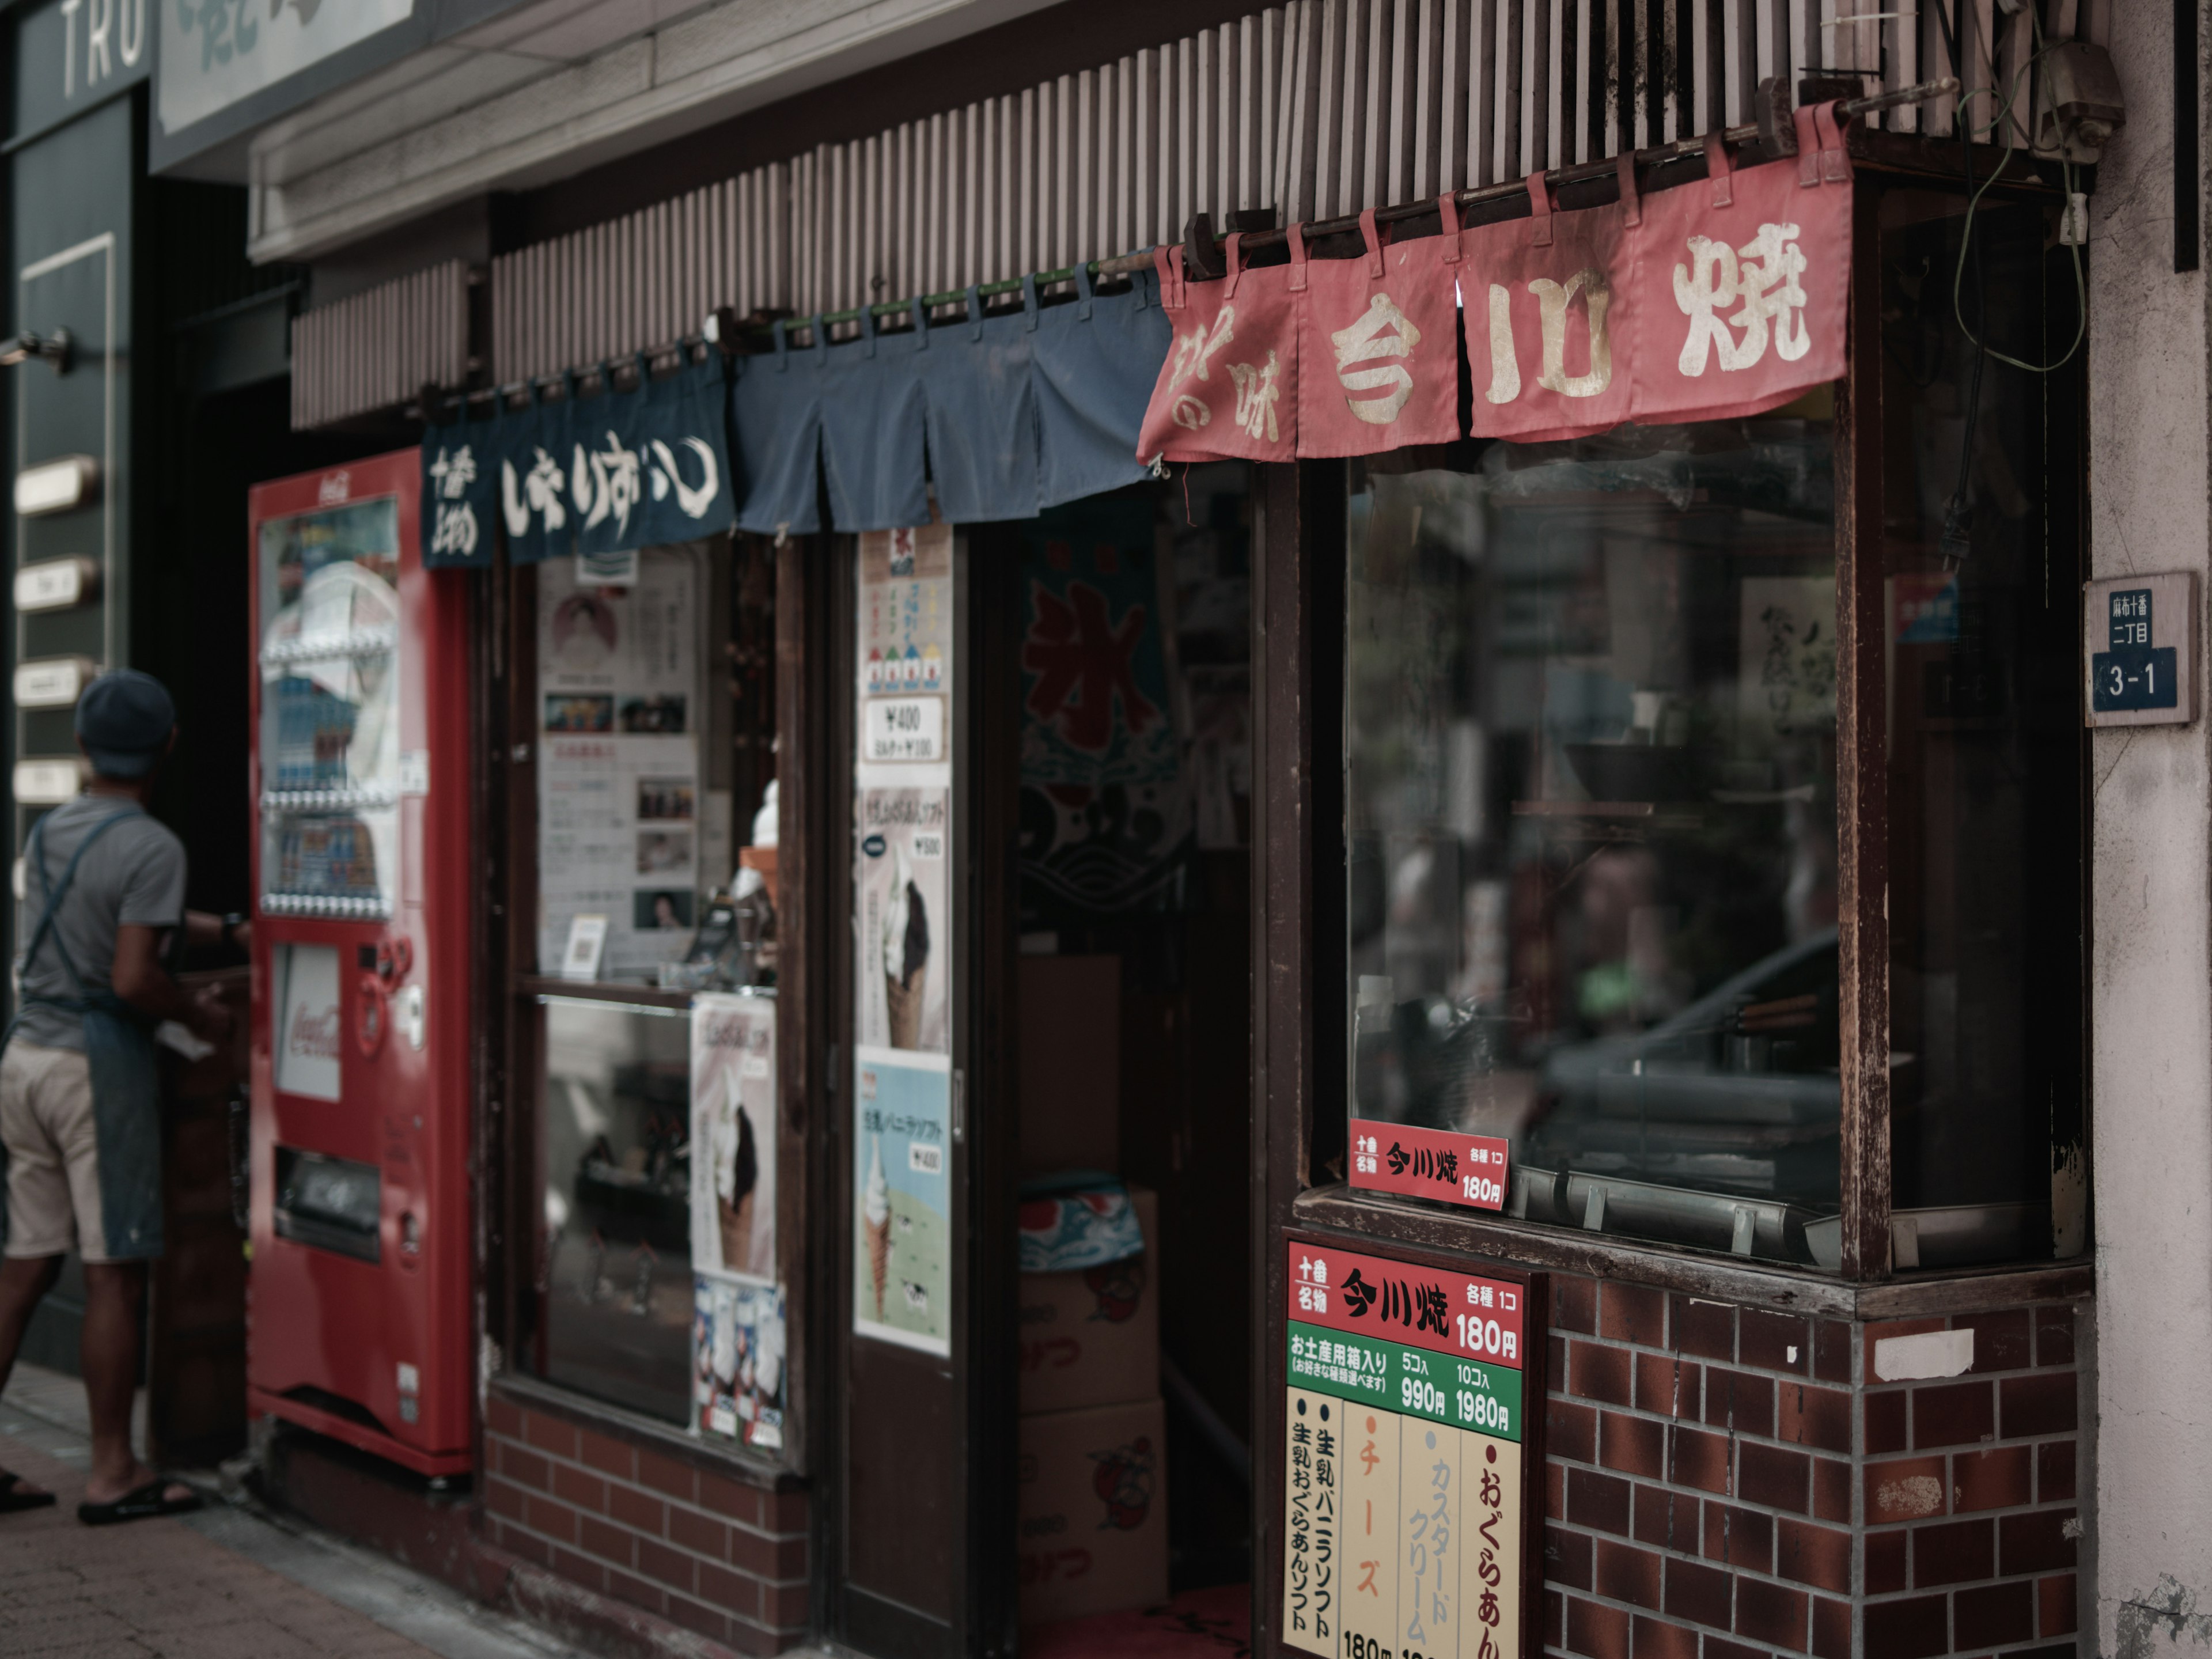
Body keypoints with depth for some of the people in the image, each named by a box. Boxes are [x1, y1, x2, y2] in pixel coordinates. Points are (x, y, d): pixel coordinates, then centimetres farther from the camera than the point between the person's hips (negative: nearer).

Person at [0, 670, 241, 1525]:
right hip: (99, 1066, -8)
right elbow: (133, 980, -20)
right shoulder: (151, 847, -13)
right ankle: (113, 1473, 5)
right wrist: (201, 1014, -2)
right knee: (115, 1273, 0)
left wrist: (229, 931, 28)